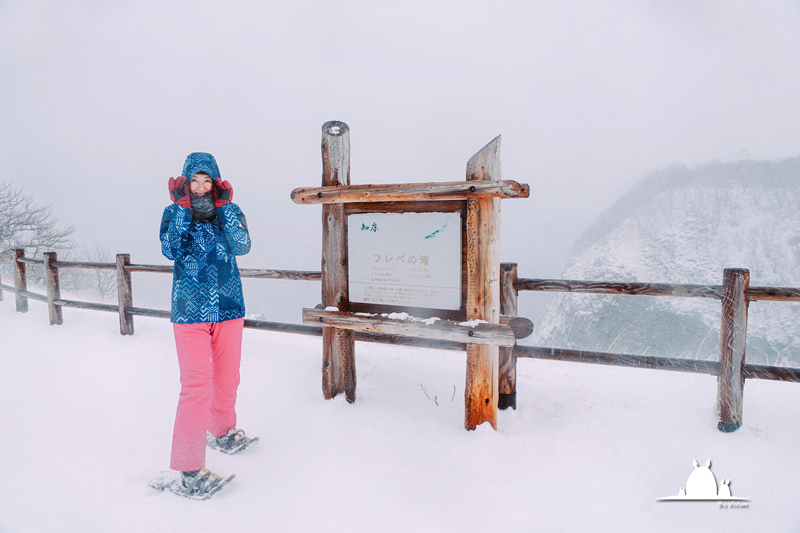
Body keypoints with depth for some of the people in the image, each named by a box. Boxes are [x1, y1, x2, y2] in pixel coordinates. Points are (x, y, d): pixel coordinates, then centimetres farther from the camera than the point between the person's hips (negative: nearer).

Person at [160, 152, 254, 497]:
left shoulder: (229, 211, 6)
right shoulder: (174, 213, 3)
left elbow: (241, 246, -12)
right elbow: (172, 251, -14)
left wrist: (224, 206, -17)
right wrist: (182, 207, -17)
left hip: (229, 307, 3)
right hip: (189, 310, -3)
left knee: (227, 378, 15)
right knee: (197, 385, -10)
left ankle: (222, 431, 41)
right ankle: (189, 467, 0)